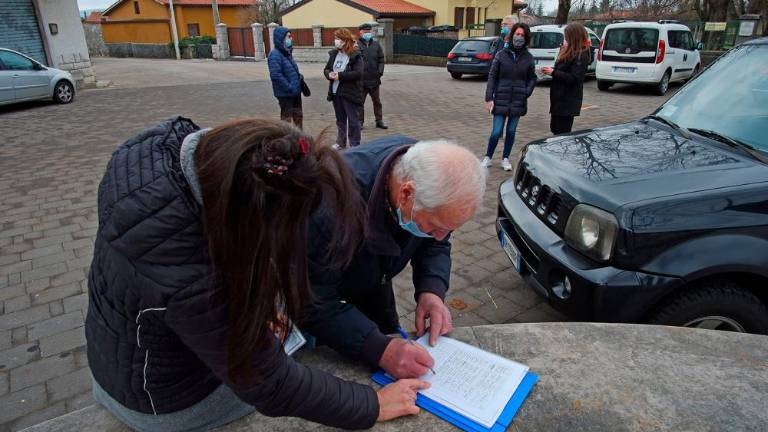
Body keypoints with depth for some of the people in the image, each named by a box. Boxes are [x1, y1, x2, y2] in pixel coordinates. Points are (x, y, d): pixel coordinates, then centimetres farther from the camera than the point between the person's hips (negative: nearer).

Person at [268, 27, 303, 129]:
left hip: (295, 92, 9)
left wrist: (299, 77, 5)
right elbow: (275, 75, -25)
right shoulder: (275, 55, -17)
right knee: (286, 118, 3)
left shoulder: (287, 52, 10)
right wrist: (289, 87, -21)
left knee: (298, 115, 18)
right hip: (285, 94, -9)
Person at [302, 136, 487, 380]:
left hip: (373, 283, 5)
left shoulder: (432, 179, -27)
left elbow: (435, 244, -9)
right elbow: (315, 302, -38)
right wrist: (380, 350, -45)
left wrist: (431, 291, -27)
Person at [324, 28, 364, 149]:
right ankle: (340, 143, 31)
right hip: (336, 92, 7)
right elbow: (326, 69, 15)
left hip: (350, 93, -7)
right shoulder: (334, 54, 9)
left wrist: (340, 75, -23)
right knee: (340, 119, 18)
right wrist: (329, 74, -10)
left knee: (353, 120, 0)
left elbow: (358, 73, -21)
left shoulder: (355, 55, -11)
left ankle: (355, 145, 10)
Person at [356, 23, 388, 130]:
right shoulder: (356, 45, -5)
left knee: (377, 102, 12)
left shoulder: (376, 45, 8)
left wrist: (380, 71, -3)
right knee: (360, 102, 5)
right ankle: (360, 122, 16)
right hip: (361, 80, -3)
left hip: (374, 80, 3)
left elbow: (381, 60, 10)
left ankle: (379, 121, 22)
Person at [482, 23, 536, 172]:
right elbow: (492, 77, -2)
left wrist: (527, 93, -6)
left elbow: (532, 78, 11)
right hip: (501, 100, -2)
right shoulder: (501, 55, -2)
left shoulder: (528, 58, 3)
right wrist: (489, 98, -8)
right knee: (496, 132, -3)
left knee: (511, 131, 9)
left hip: (518, 102, 2)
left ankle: (505, 158, 24)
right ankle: (488, 158, 16)